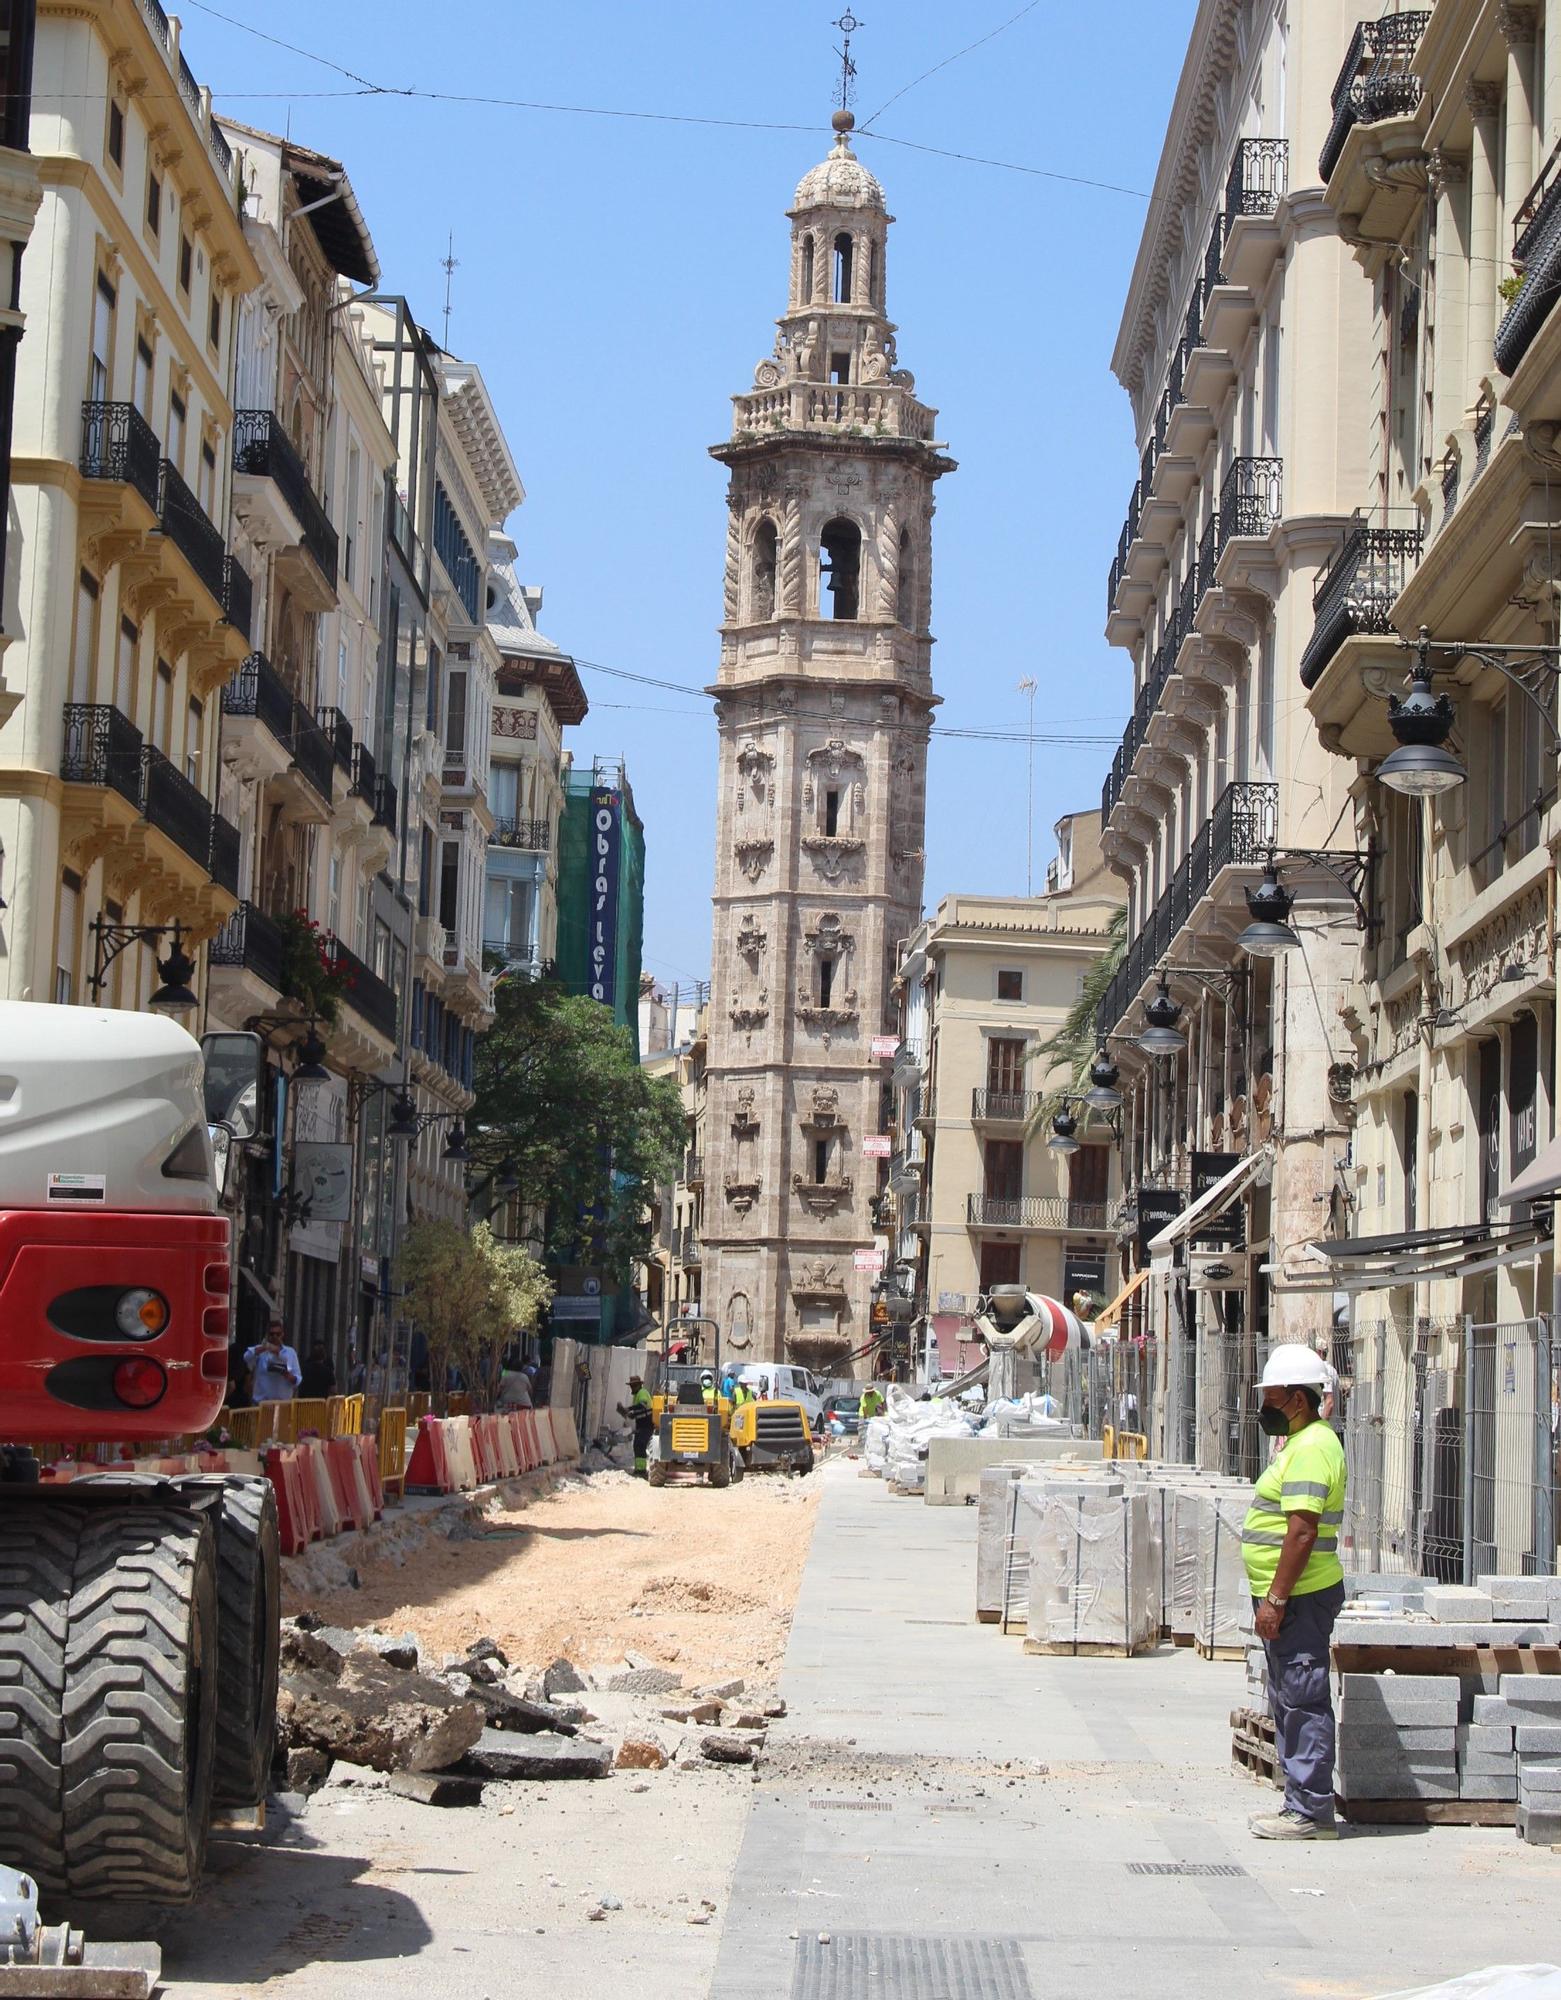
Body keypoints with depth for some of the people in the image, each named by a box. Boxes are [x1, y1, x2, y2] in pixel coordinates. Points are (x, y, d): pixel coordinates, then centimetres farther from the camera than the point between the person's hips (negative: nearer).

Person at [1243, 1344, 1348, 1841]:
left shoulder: (1311, 1449, -17)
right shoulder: (1303, 1441, 17)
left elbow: (1302, 1532, -24)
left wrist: (1275, 1599, -23)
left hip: (1300, 1596, -11)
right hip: (1292, 1596, 11)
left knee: (1303, 1701, -7)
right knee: (1291, 1702, 15)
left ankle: (1310, 1812, -3)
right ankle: (1303, 1805, 21)